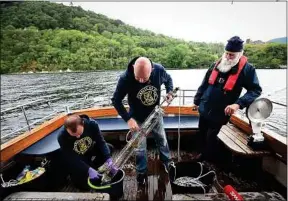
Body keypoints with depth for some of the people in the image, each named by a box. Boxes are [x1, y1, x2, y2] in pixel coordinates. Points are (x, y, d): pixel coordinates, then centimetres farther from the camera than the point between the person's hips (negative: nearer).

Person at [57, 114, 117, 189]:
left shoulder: (92, 124, -27)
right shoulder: (62, 136, -31)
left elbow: (101, 142, -21)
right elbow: (71, 158, -26)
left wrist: (109, 160, -32)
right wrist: (88, 170, -34)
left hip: (90, 151, 3)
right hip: (75, 160, -3)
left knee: (109, 147, -19)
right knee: (83, 184, -14)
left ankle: (93, 165, 2)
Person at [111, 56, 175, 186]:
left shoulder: (159, 69, -23)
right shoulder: (125, 78, -31)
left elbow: (168, 79, 2)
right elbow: (116, 100, -19)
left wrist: (169, 92, -17)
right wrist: (128, 119, -27)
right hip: (137, 118, -2)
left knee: (162, 140, 22)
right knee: (140, 148, 10)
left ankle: (167, 161, 51)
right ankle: (142, 172, 37)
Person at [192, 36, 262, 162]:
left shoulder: (247, 69, -12)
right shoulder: (217, 64, 1)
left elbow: (256, 90, -11)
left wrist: (238, 104, -27)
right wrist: (197, 101, 13)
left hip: (220, 113, -5)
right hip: (204, 109, 5)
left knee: (210, 137, 6)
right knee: (202, 133, 18)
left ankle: (210, 161, 32)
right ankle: (203, 154, 42)